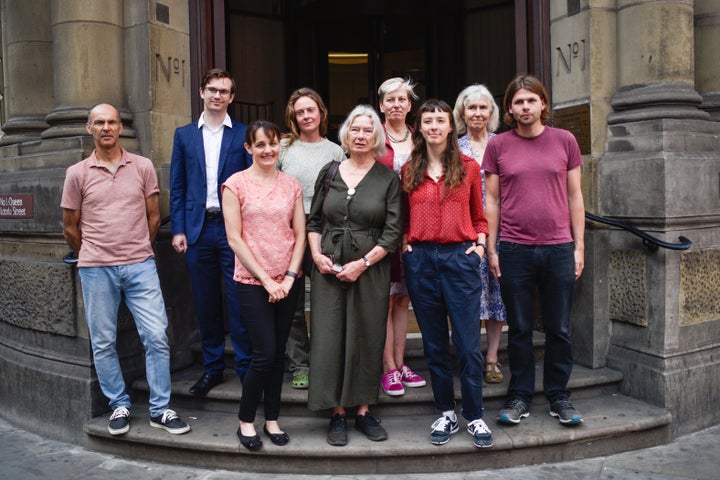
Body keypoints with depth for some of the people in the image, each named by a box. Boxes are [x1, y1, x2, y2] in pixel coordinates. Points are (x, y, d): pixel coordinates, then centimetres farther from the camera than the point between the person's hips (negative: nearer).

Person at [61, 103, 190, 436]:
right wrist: (91, 259, 13)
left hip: (140, 266, 0)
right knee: (103, 343, 7)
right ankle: (119, 407, 23)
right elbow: (70, 227, 9)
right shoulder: (77, 174, 3)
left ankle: (161, 409, 9)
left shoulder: (143, 167, 5)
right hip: (96, 270, 0)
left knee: (156, 337, -3)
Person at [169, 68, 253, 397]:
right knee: (206, 303, 10)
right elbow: (177, 187, 9)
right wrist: (178, 230, 1)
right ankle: (212, 367, 23)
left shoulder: (244, 135, 3)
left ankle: (246, 366, 13)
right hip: (198, 229, 3)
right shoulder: (184, 135, 11)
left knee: (239, 302, 0)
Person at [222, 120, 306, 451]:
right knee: (265, 353, -6)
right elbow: (234, 238, -7)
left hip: (288, 281, 4)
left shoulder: (291, 185, 7)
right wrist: (266, 280, -10)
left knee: (278, 353, 9)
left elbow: (299, 234, 6)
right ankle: (245, 421, 15)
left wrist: (290, 277, -6)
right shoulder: (236, 184, -3)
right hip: (252, 281, -3)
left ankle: (272, 419, 24)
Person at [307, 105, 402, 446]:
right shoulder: (329, 173, 8)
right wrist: (316, 254, -4)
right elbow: (314, 220, 11)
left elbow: (392, 231, -4)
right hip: (329, 268, 2)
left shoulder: (388, 179, 1)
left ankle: (364, 410, 19)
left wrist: (363, 263, -12)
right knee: (329, 337, 1)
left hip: (370, 270, -1)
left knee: (367, 338, 5)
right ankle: (337, 413, 13)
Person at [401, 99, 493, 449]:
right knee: (434, 344, 9)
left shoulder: (468, 167, 6)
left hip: (460, 257, -2)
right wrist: (405, 242, 0)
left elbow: (478, 215, 11)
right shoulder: (409, 171, 10)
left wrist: (480, 242, -4)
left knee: (468, 343, -2)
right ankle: (446, 414, 22)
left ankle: (474, 417, 12)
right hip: (421, 259, 2)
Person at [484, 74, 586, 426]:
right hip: (514, 251, -1)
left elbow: (575, 196, 8)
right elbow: (492, 201, 6)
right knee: (520, 329, 8)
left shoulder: (564, 141, 6)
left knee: (559, 329, 8)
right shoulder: (498, 146, 4)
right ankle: (520, 396, 21)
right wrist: (491, 248, 2)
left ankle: (559, 396, 24)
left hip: (559, 249, 1)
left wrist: (579, 246, 4)